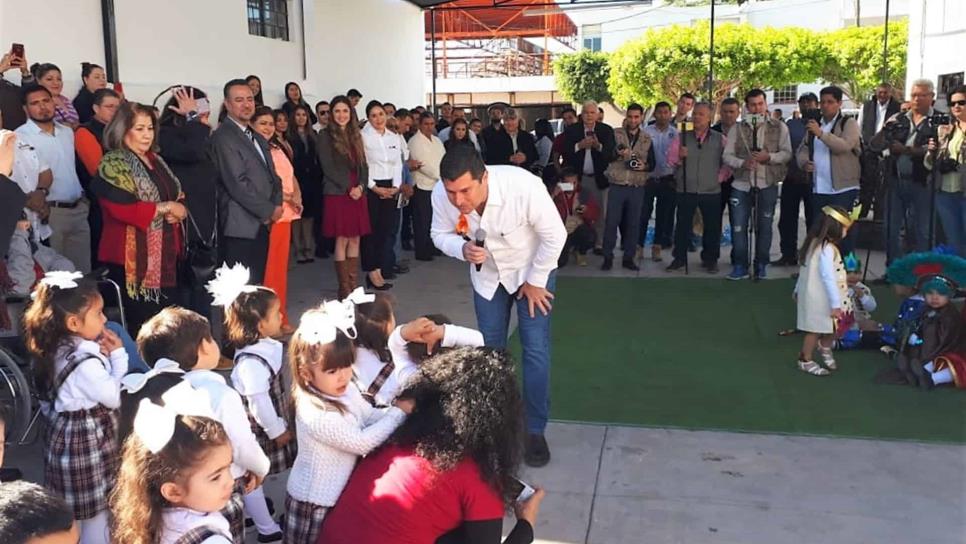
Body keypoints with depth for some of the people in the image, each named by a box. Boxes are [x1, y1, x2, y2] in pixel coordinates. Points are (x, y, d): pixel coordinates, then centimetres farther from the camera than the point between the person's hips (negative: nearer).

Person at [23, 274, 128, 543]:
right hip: (88, 438, -9)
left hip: (66, 432, 9)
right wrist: (117, 355, -14)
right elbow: (114, 398, -19)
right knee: (96, 509, 5)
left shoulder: (60, 349, 2)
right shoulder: (85, 363, -28)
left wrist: (106, 356, -4)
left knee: (73, 507, 22)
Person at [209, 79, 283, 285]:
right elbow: (237, 184, -17)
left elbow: (272, 176, 20)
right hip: (241, 228, -8)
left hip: (262, 225, 9)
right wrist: (269, 211, -10)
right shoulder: (223, 137, -9)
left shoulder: (258, 138, 20)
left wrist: (276, 205, 1)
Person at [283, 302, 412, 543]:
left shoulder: (345, 390, -6)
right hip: (316, 502, -8)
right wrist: (399, 413, -20)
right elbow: (362, 442, -29)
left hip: (340, 492, 8)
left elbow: (370, 416, 9)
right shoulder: (316, 415, -33)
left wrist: (397, 408, -11)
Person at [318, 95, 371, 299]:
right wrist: (349, 188, -12)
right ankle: (344, 287, 1)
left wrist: (361, 186, -5)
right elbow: (328, 167, -9)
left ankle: (354, 284, 11)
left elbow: (363, 165, 12)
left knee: (355, 239, 5)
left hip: (358, 193, 5)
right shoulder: (325, 136, -2)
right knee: (342, 240, -4)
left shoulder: (355, 135, 15)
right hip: (337, 194, -5)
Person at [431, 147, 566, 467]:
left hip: (532, 270, -3)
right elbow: (441, 234, -8)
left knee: (536, 349, -6)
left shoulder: (524, 186, -39)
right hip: (487, 274, 3)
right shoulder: (441, 195, -28)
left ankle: (535, 430, 10)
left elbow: (555, 236, -25)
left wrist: (535, 281, -15)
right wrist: (462, 248, -31)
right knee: (490, 348, 10)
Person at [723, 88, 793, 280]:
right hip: (741, 184, 1)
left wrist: (769, 157, -17)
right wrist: (742, 163, -17)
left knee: (764, 226, 6)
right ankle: (740, 265, 10)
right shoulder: (737, 129, 7)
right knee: (738, 226, 0)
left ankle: (760, 266, 17)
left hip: (767, 184, -1)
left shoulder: (779, 127, 4)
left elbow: (787, 153, 1)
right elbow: (727, 155, 2)